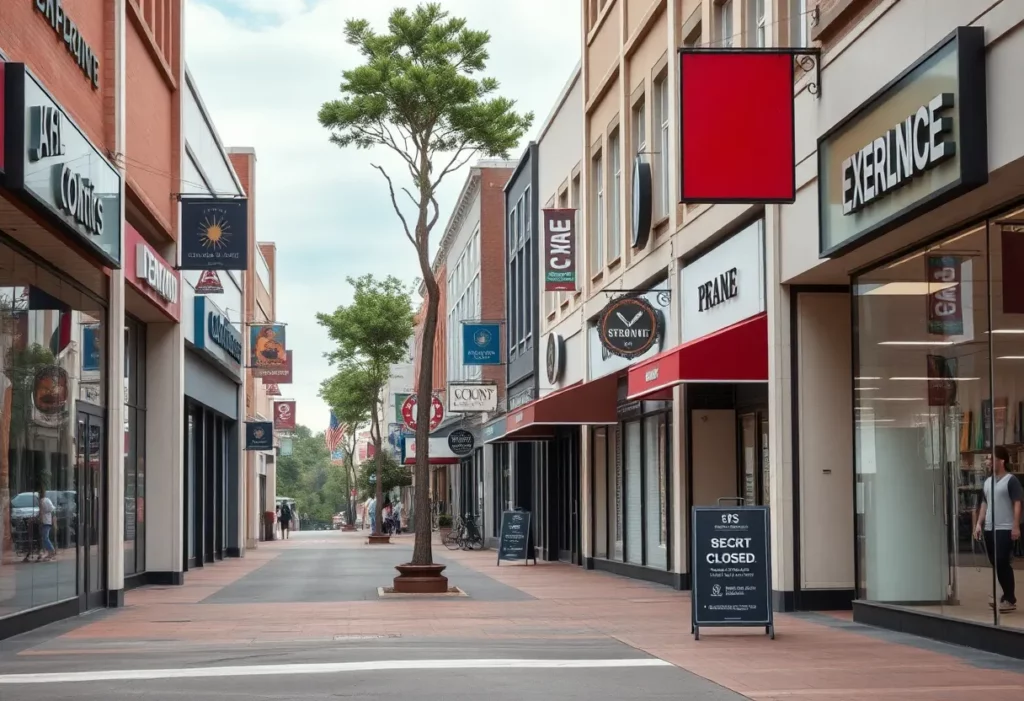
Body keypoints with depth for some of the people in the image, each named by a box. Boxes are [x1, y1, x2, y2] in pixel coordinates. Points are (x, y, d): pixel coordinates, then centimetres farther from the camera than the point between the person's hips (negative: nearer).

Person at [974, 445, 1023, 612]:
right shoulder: (987, 481, 14)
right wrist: (979, 524, 13)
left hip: (1005, 529, -7)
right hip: (989, 529, 7)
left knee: (1003, 563, -8)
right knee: (996, 564, 10)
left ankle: (1010, 600, -2)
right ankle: (1006, 596, 20)